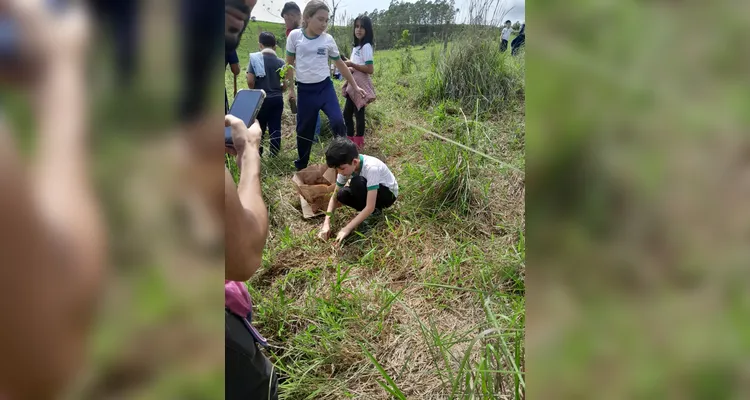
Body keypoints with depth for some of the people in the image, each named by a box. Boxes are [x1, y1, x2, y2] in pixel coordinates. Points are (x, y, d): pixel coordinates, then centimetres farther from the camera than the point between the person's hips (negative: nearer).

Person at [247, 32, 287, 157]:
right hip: (277, 99, 2)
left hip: (260, 99, -2)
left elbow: (250, 81, -13)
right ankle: (274, 155, 14)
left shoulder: (255, 58, -8)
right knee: (275, 128, 8)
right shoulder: (280, 62, 0)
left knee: (258, 129, 11)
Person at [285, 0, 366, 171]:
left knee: (338, 122, -17)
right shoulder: (295, 36, -4)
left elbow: (340, 64, 11)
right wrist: (290, 88, 8)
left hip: (325, 87, 1)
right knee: (304, 129, 7)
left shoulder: (328, 40, -1)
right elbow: (289, 63, 7)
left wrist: (355, 86, 13)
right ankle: (301, 166, 25)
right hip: (305, 90, 0)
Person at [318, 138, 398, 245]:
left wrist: (347, 228, -38)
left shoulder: (371, 167, -36)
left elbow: (370, 207, -37)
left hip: (388, 193, -6)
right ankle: (369, 213, 1)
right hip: (371, 191, 6)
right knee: (342, 195, -22)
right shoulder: (346, 166, -17)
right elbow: (335, 197, -10)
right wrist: (326, 223, -23)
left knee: (357, 183, -34)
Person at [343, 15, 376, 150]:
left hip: (360, 86, -9)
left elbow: (370, 70, -20)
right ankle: (350, 140, 25)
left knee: (359, 114, -1)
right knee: (347, 113, 13)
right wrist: (348, 68, 1)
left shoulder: (366, 47, -13)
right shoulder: (356, 46, 14)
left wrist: (352, 65, -17)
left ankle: (358, 143, 10)